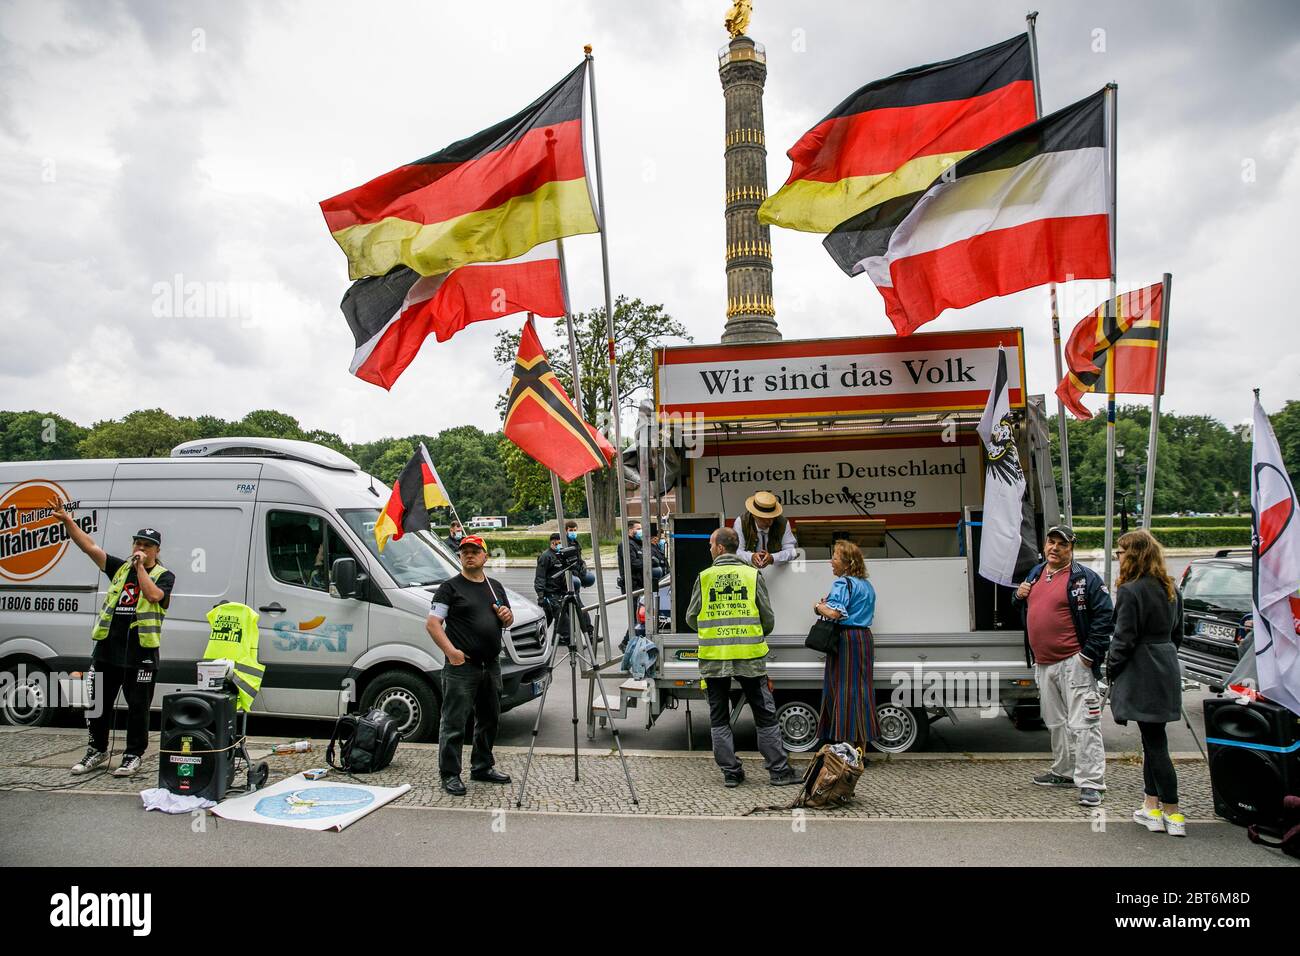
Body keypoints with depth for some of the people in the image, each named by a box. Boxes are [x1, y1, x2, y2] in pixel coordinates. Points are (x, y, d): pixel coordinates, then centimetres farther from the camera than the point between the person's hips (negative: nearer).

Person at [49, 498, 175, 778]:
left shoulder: (164, 576, 0)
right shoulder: (120, 568, 12)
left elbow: (153, 595, -21)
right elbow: (90, 547, 5)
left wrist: (141, 567, -12)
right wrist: (67, 520, -5)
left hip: (141, 655, -5)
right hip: (107, 649, 5)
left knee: (138, 707, 2)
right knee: (98, 702, 14)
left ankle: (133, 756, 14)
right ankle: (97, 752, 29)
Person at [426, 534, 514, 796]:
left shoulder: (495, 587, 16)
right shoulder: (450, 587, -3)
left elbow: (508, 622, 25)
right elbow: (432, 624, -9)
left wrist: (507, 616, 1)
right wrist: (451, 651, -21)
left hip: (491, 665, 7)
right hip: (461, 666, -7)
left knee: (489, 720, 16)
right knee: (454, 722, -3)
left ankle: (483, 767, 29)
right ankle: (449, 774, 6)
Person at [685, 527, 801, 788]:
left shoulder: (704, 577, -2)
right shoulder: (752, 575, 0)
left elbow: (691, 618, 5)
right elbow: (768, 619, 4)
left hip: (714, 659, 0)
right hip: (749, 658, 0)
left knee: (719, 719, 12)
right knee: (765, 716, 11)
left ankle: (730, 772, 14)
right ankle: (779, 770, 15)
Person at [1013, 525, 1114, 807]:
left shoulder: (1084, 578, -7)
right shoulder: (1034, 574, 14)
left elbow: (1103, 616, -11)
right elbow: (1024, 610, 28)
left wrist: (1089, 654, -15)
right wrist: (1019, 596, 5)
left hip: (1073, 663, -8)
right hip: (1042, 663, 8)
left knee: (1082, 723, -8)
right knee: (1055, 722, 18)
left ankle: (1091, 782, -3)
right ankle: (1064, 772, 31)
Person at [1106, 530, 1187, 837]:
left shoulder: (1130, 591, -17)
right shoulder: (1170, 589, 10)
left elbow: (1124, 638, -15)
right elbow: (1177, 633, 16)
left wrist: (1111, 669, -3)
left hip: (1140, 674, -8)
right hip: (1166, 670, 9)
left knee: (1154, 742, -2)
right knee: (1152, 739, 15)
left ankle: (1173, 814, 4)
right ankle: (1152, 806, 21)